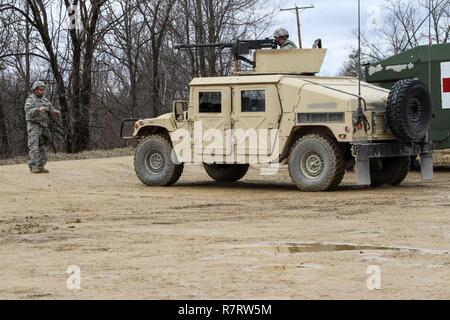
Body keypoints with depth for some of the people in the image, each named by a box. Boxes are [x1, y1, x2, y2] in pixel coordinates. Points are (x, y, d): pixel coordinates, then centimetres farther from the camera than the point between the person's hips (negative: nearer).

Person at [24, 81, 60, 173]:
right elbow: (29, 112, -26)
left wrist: (56, 112, -15)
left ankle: (41, 167, 7)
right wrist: (38, 109, -44)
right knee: (34, 147, -14)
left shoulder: (46, 101, 14)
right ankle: (33, 166, -18)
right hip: (33, 126, -6)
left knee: (42, 148, 4)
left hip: (43, 128, 6)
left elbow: (53, 115, 10)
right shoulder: (30, 100, -6)